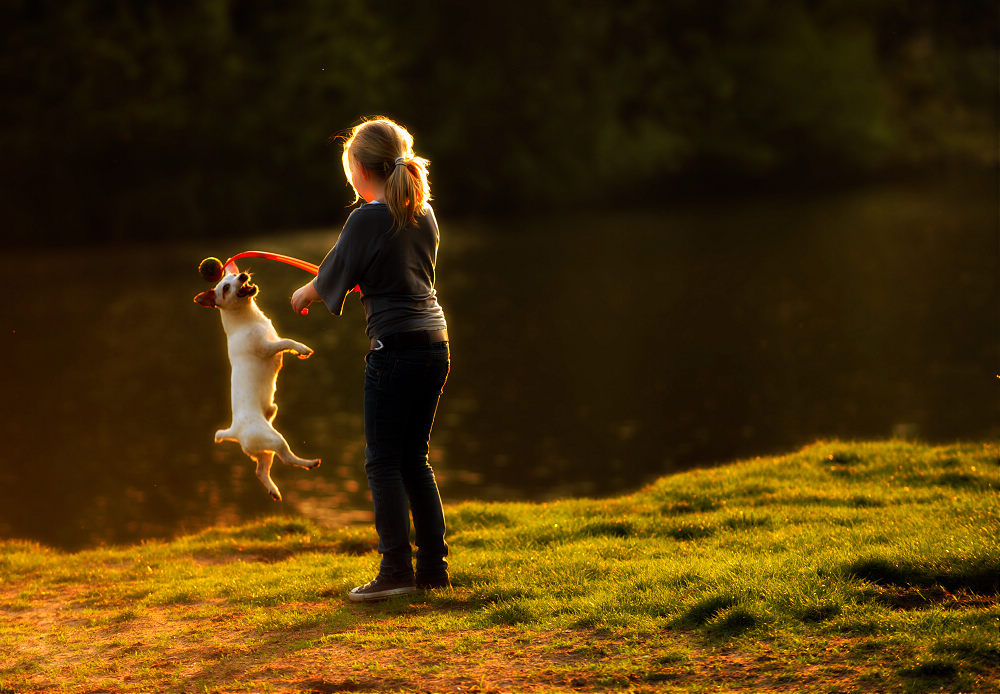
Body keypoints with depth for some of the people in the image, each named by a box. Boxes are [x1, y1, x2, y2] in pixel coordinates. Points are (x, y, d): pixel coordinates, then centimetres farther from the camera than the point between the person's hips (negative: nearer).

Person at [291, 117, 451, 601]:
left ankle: (396, 570, -1)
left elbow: (334, 277, 0)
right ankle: (434, 566, 14)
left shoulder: (367, 219, -10)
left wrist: (304, 294, 21)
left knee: (383, 461, 0)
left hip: (396, 348, -7)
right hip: (436, 344, 7)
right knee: (415, 457, 14)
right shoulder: (424, 214, 11)